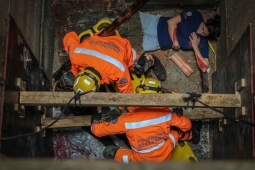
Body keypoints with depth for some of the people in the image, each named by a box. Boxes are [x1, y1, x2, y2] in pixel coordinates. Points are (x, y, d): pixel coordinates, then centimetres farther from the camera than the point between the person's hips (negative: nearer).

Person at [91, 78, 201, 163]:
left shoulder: (127, 119, -21)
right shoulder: (166, 113, -15)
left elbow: (97, 130, -13)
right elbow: (186, 125, 1)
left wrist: (95, 118, 9)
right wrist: (178, 115, 22)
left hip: (141, 161, -2)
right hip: (165, 156, 3)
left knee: (109, 151, 9)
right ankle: (190, 136, 45)